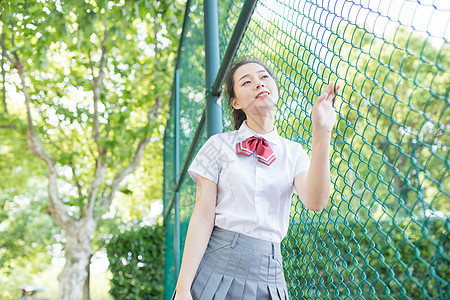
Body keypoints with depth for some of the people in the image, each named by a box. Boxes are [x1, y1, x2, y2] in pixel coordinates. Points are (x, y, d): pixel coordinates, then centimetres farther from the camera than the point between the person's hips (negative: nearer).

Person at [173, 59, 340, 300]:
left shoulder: (293, 152, 6)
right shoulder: (220, 145, 0)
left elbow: (315, 202, -12)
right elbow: (203, 216, -5)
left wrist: (321, 133, -20)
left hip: (268, 276, 2)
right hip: (216, 264, -1)